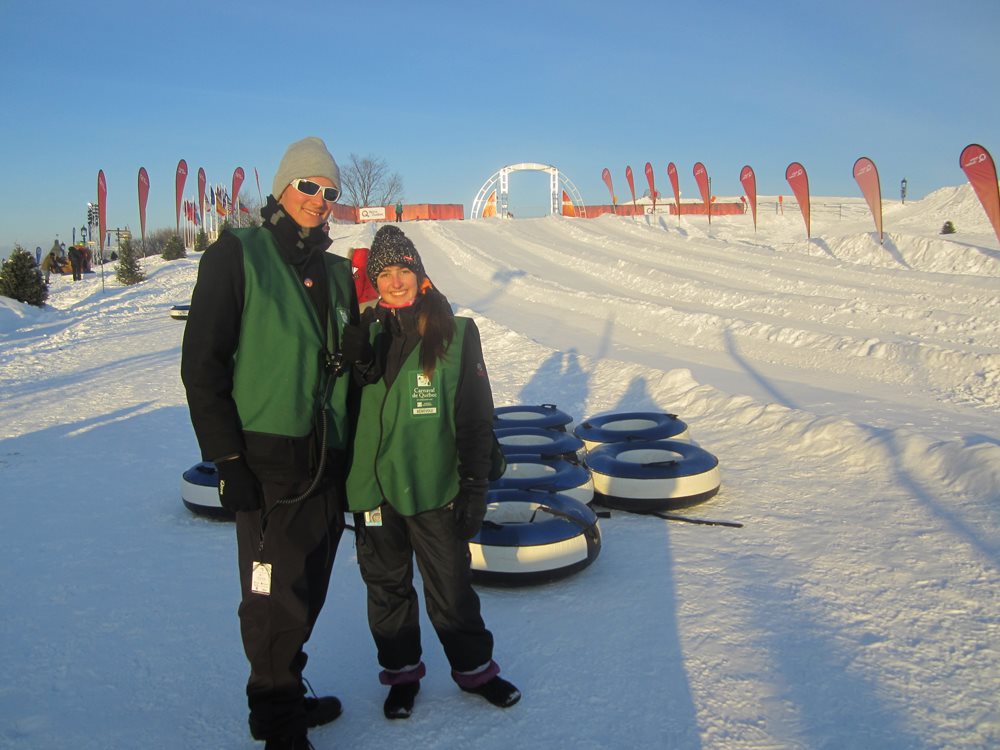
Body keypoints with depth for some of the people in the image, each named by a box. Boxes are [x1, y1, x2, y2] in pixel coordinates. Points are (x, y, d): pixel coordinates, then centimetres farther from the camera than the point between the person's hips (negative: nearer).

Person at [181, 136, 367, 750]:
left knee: (308, 591, 14)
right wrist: (226, 459, -13)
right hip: (268, 464, -6)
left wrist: (355, 453, 16)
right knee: (277, 600, -1)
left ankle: (288, 696, 33)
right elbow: (202, 364, -9)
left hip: (327, 466, 6)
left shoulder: (336, 271, 14)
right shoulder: (238, 255, -5)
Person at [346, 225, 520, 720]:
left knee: (451, 587, 11)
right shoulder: (366, 333, 0)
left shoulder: (455, 334, -6)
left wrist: (475, 484, -7)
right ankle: (401, 670, 35)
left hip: (433, 488, -2)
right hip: (374, 489, 2)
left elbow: (476, 415, -5)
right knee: (387, 587, 16)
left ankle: (473, 667, 32)